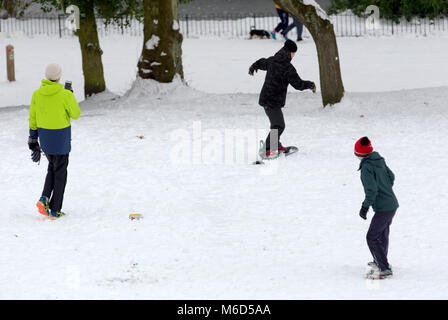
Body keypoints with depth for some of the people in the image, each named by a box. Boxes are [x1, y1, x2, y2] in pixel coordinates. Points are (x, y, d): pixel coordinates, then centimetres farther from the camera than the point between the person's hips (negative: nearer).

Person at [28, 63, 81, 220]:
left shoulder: (37, 94, -4)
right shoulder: (65, 95, -18)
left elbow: (33, 119, 3)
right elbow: (75, 114, -5)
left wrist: (33, 140, 12)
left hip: (44, 136, 4)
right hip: (61, 136, -4)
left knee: (52, 167, 24)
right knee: (60, 172, 9)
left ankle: (44, 198, 4)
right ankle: (55, 210, 10)